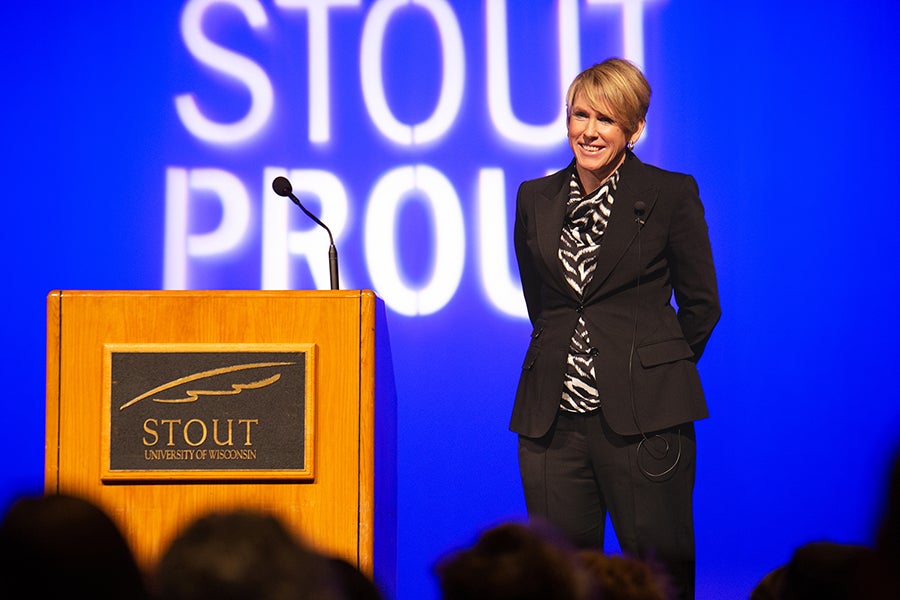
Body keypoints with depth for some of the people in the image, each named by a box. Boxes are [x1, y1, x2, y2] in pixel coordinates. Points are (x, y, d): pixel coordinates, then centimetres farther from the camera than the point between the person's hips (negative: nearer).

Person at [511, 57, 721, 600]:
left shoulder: (671, 195, 0)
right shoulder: (536, 199, 11)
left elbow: (701, 305, 6)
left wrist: (657, 369, 9)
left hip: (643, 417, -3)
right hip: (553, 417, 4)